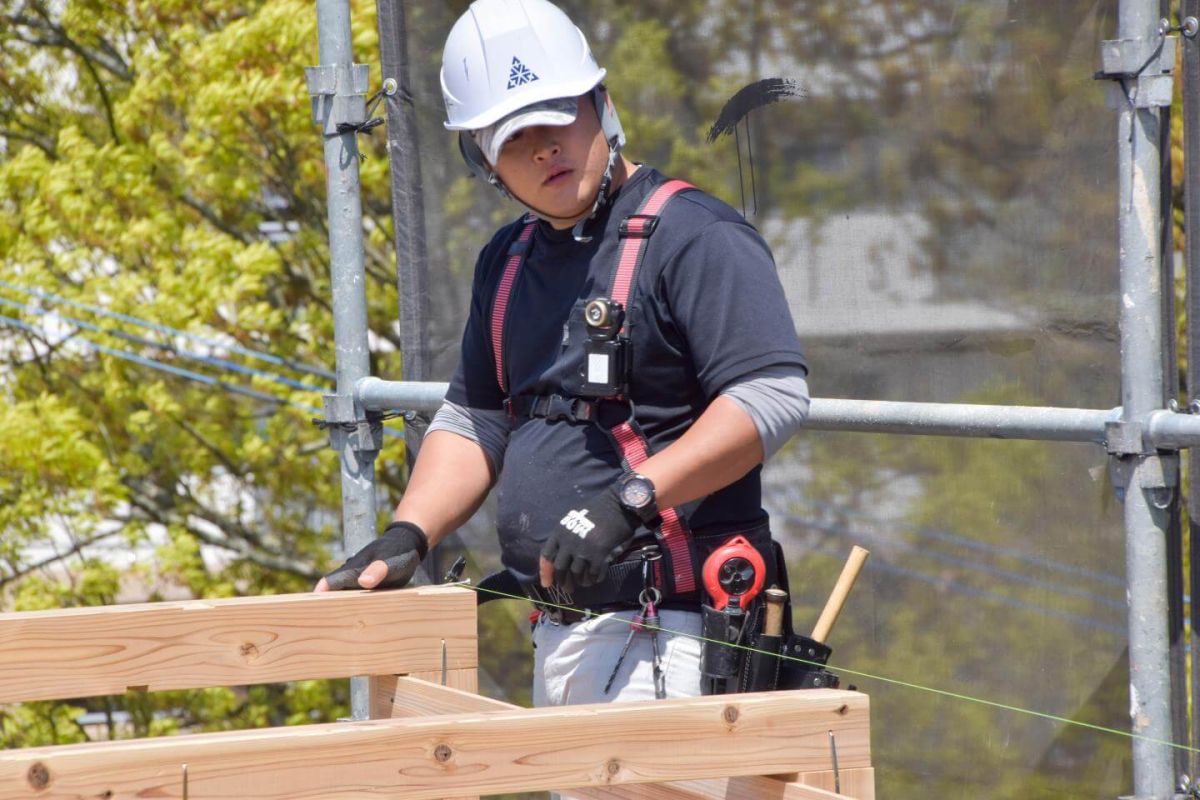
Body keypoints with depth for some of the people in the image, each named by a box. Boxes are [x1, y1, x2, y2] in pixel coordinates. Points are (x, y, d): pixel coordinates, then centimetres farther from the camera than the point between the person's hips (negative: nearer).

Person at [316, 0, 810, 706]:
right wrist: (406, 537, 10)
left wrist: (629, 500, -24)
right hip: (556, 632, 8)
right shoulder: (508, 262, 20)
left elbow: (773, 396, -17)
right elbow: (476, 422, 26)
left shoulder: (695, 237, -7)